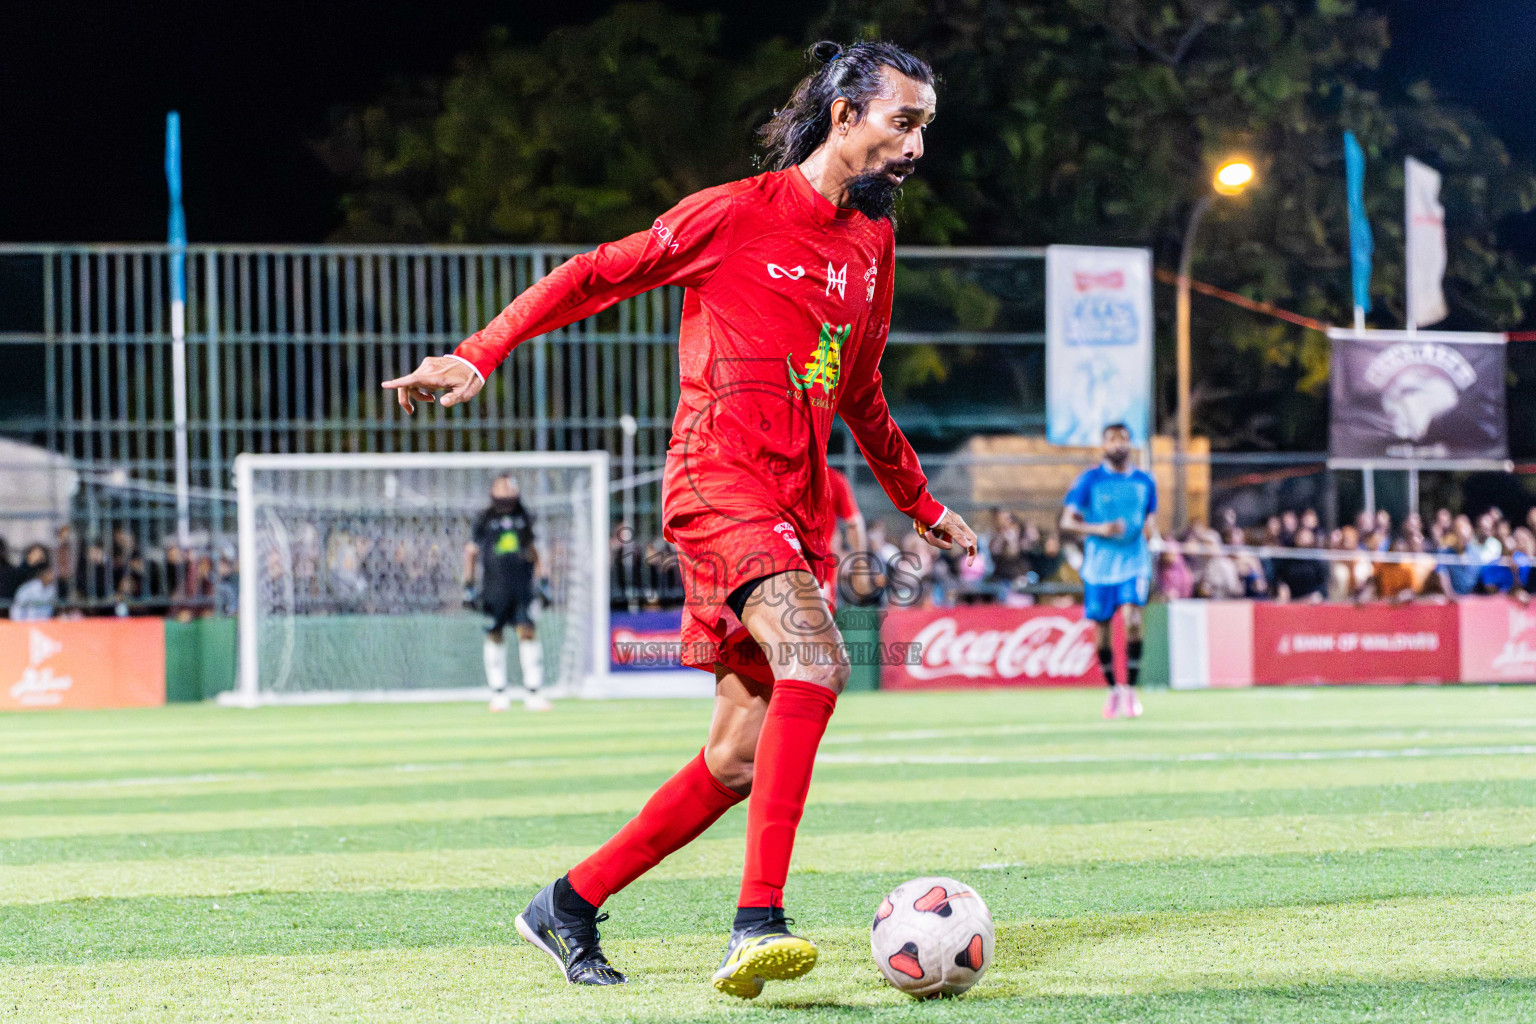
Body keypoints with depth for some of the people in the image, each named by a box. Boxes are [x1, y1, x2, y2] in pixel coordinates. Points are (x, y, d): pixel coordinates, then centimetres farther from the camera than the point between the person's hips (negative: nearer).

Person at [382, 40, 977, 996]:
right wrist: (480, 354, -8)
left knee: (742, 757, 3)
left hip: (799, 508, 8)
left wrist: (922, 504, 34)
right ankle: (758, 921, -36)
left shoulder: (872, 241, 18)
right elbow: (595, 276, 1)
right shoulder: (737, 214, -3)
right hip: (719, 479, -8)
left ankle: (570, 906, 18)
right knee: (815, 661, -30)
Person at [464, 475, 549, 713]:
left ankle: (532, 693, -7)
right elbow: (471, 551, 9)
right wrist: (468, 585, 4)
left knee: (528, 633, -8)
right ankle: (499, 693, 12)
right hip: (493, 589, -1)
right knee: (494, 637, 2)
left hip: (522, 587, 1)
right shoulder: (484, 521, 2)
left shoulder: (525, 519, 9)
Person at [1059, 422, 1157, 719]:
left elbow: (1151, 518, 19)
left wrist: (1151, 528, -5)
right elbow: (1067, 521, -5)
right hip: (1098, 565, -1)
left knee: (1132, 619, -18)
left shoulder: (1144, 481, 8)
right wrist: (1100, 529, -21)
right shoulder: (1090, 480, -2)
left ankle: (1130, 688, -11)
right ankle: (1113, 689, 22)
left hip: (1134, 563, 1)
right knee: (1103, 628, 4)